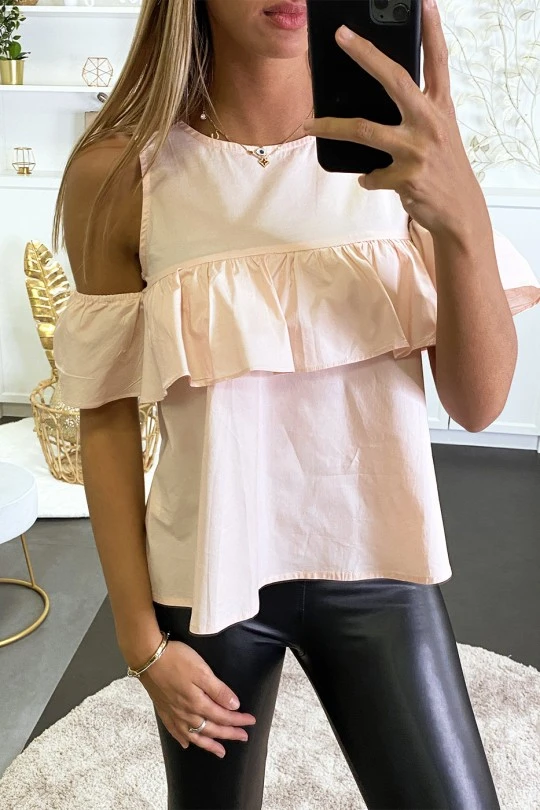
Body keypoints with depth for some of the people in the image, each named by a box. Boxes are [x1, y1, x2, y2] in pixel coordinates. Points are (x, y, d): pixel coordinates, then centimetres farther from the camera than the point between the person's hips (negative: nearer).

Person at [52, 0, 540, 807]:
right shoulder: (119, 173, -12)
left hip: (379, 567, 2)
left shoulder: (398, 141, -7)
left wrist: (463, 215, -29)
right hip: (210, 575, 0)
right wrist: (142, 639, -2)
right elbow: (107, 417, -5)